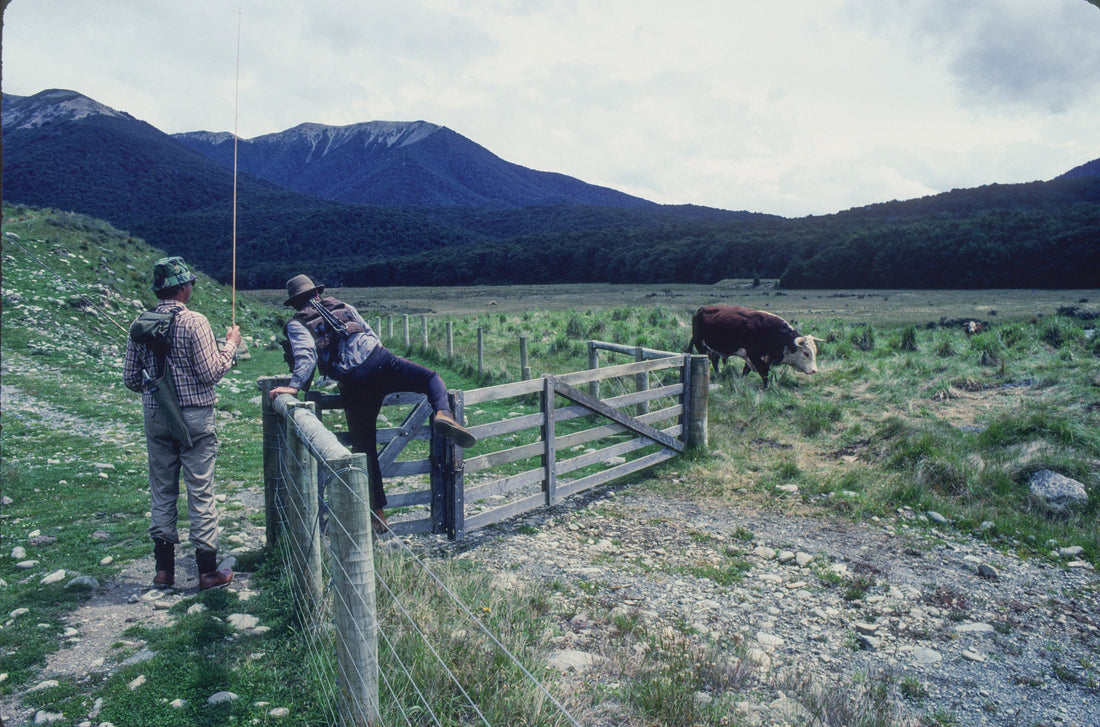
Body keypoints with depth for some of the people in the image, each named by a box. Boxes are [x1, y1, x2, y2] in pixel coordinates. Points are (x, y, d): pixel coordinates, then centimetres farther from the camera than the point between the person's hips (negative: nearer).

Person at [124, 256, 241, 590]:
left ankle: (164, 568, 21)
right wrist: (231, 344, -2)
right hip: (194, 417, -5)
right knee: (201, 492, 3)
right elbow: (211, 372, -16)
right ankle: (208, 571, 11)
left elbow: (131, 378, 6)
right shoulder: (194, 322, -14)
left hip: (156, 417, 5)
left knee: (162, 491, 14)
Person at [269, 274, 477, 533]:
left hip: (353, 383, -1)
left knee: (364, 446, 8)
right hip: (379, 360, 1)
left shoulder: (297, 323, 15)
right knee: (432, 378, 15)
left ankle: (378, 514, 13)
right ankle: (443, 413, -20)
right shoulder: (342, 306, 25)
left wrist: (294, 385, -13)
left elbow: (305, 355, -5)